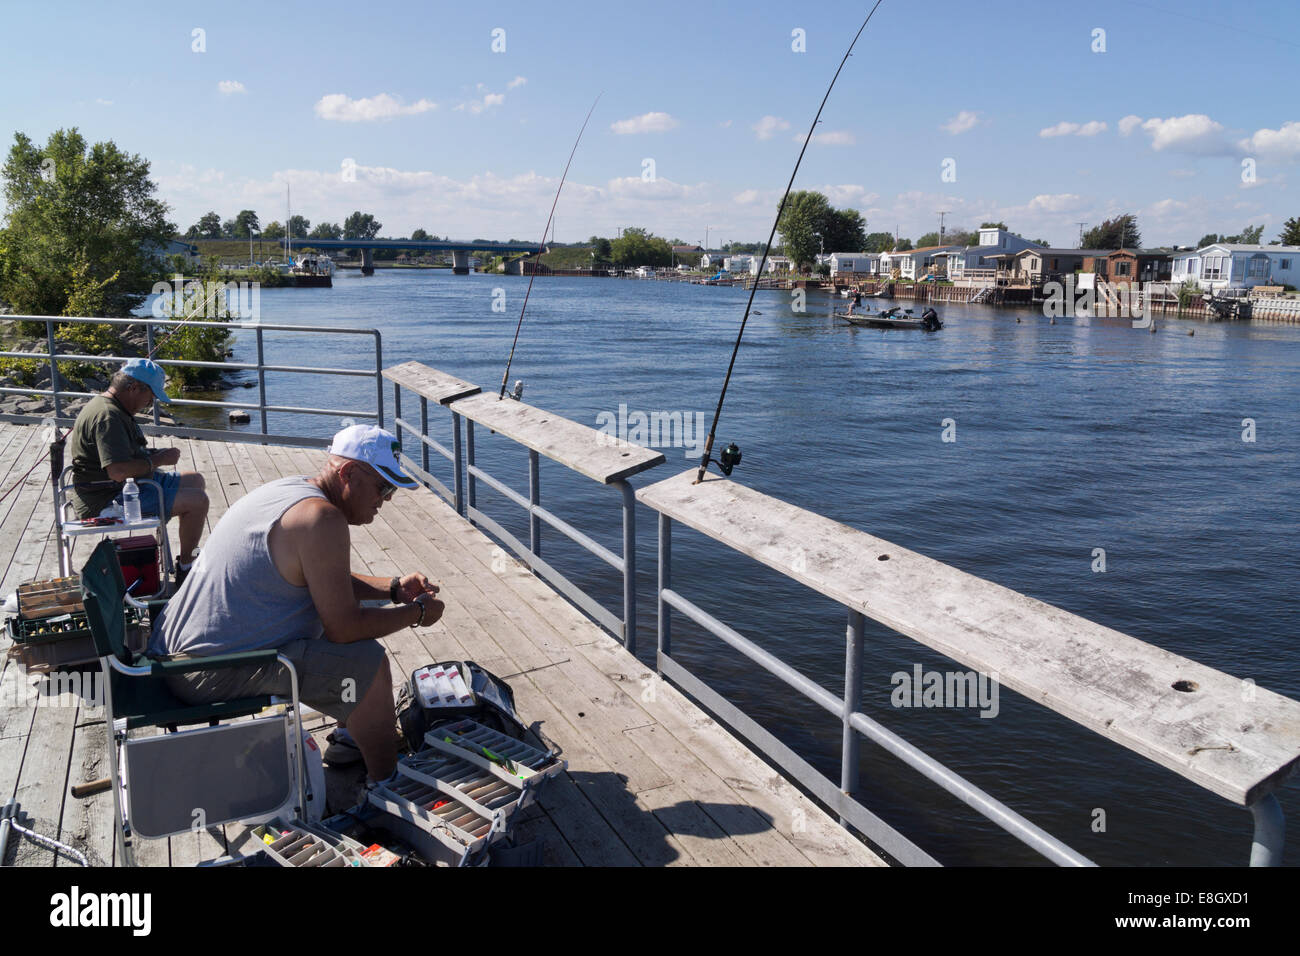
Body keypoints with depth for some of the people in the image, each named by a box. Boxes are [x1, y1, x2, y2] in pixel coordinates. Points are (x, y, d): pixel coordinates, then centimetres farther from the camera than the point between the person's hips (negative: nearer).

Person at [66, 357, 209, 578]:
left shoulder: (106, 406, 13)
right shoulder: (108, 416, -24)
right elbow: (118, 471, -33)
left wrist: (154, 452, 9)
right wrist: (158, 460, -18)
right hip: (109, 500, -12)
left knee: (195, 480, 19)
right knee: (197, 501, -18)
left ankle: (190, 552, 27)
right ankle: (185, 567, -3)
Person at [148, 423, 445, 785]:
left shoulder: (291, 489, 9)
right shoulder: (321, 517, -23)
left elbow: (328, 583, 23)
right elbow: (343, 628, -21)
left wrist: (395, 589, 11)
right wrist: (417, 612, -6)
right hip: (209, 672, -11)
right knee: (367, 663, -16)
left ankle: (354, 733, 35)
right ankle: (387, 785, 1)